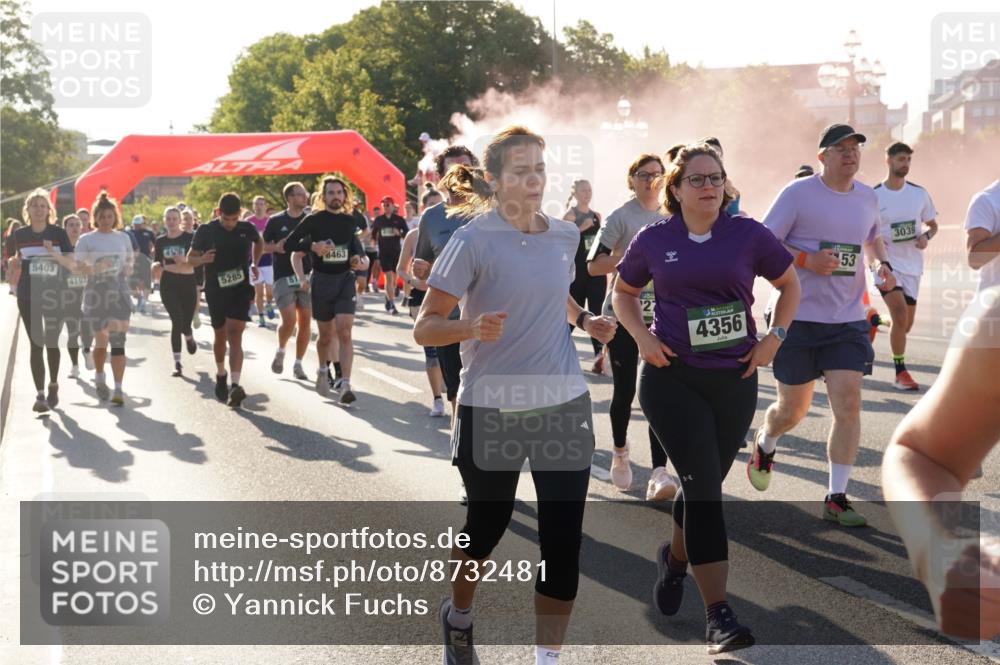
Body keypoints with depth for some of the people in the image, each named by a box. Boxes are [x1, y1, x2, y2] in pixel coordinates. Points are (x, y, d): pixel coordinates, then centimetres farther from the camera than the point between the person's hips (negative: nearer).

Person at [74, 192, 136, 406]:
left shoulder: (123, 237, 9)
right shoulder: (86, 240, 1)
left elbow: (130, 262, 22)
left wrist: (128, 270, -1)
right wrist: (95, 269, -24)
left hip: (119, 293, 1)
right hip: (96, 294, -1)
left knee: (118, 340, -8)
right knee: (101, 340, 7)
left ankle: (118, 389, -9)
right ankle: (99, 377, 33)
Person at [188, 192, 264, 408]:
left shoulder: (247, 229, -1)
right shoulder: (206, 231, -6)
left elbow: (259, 242, 22)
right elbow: (190, 257, 0)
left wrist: (254, 264, 13)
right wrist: (202, 259, -20)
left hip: (241, 289, -1)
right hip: (216, 291, 1)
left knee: (235, 336, -15)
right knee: (220, 336, 14)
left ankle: (235, 385, -24)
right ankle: (221, 374, 39)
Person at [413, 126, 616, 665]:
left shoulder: (566, 236, 4)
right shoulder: (473, 240, -12)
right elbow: (424, 328, -12)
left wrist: (585, 320, 5)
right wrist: (472, 326, -32)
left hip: (564, 404, 4)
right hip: (491, 408, -4)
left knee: (563, 540, -1)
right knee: (486, 528, 13)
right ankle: (458, 618, 44)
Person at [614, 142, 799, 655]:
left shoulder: (748, 235, -1)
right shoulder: (653, 240, -1)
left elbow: (790, 284, 13)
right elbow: (623, 292, 14)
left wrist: (775, 336, 1)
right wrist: (641, 337, -2)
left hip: (734, 379, 2)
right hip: (672, 378, -2)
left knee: (705, 483, 13)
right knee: (704, 484, -12)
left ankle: (675, 557, 45)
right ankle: (718, 614, -8)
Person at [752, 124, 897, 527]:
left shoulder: (868, 198, 8)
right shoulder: (798, 193, -8)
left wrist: (881, 264, 7)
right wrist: (807, 259, -22)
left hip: (848, 320, 4)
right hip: (798, 317, -3)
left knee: (848, 403, -9)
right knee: (793, 409, 7)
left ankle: (836, 499, 1)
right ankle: (764, 444, 43)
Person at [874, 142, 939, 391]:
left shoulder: (919, 193, 5)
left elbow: (932, 224, 15)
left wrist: (926, 236, -7)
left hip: (912, 265, 4)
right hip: (886, 263, -4)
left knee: (905, 324, 8)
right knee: (900, 316, -19)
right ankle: (901, 372, -9)